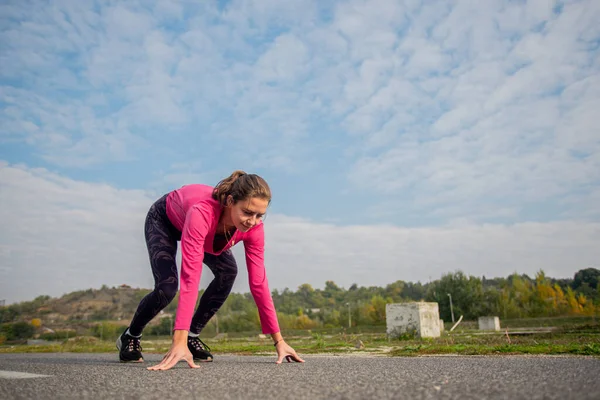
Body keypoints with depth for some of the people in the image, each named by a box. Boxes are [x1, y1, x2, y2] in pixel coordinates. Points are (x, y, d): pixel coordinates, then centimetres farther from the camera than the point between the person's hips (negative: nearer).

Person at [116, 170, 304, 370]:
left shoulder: (254, 228, -31)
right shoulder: (201, 213, -47)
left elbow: (258, 282, -26)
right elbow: (190, 278, -51)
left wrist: (278, 340, -25)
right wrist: (179, 343, -56)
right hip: (163, 219, -4)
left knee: (227, 272, -19)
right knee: (167, 287, -21)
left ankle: (192, 335, 2)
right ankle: (130, 337, 10)